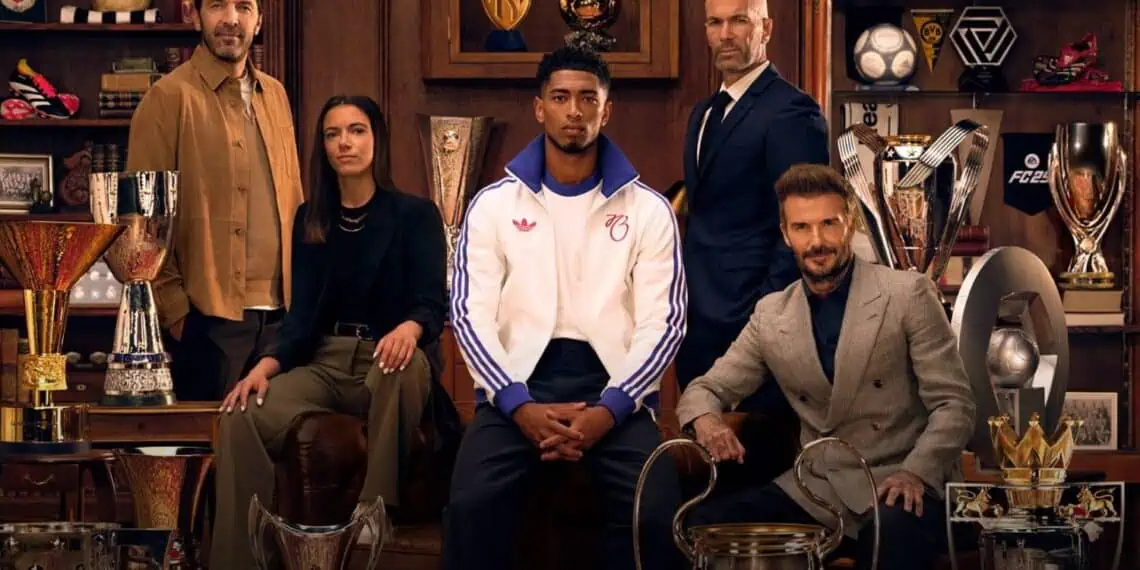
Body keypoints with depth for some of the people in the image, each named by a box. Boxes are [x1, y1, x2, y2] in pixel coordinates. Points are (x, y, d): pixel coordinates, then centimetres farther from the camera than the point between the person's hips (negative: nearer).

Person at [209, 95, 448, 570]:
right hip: (324, 364, 3)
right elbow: (302, 312, 6)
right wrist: (266, 365, -15)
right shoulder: (310, 220, 13)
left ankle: (375, 512, -32)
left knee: (408, 362, -40)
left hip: (388, 367, -3)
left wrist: (409, 329, -34)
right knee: (240, 419, -25)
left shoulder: (415, 214, 2)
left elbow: (433, 305, -8)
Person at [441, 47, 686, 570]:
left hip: (611, 383, 0)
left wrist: (608, 409, -14)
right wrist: (520, 405, -13)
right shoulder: (493, 204, 9)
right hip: (518, 382, 0)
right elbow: (471, 313, 2)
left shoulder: (647, 209, 8)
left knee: (657, 511, -26)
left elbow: (663, 321, 2)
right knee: (471, 503, -27)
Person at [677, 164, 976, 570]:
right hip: (813, 490, 5)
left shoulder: (908, 294, -4)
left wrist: (916, 472, -23)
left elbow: (954, 404, -6)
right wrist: (706, 419, -12)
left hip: (896, 483, -4)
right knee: (708, 526, -14)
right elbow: (705, 390, 13)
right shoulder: (770, 315, 7)